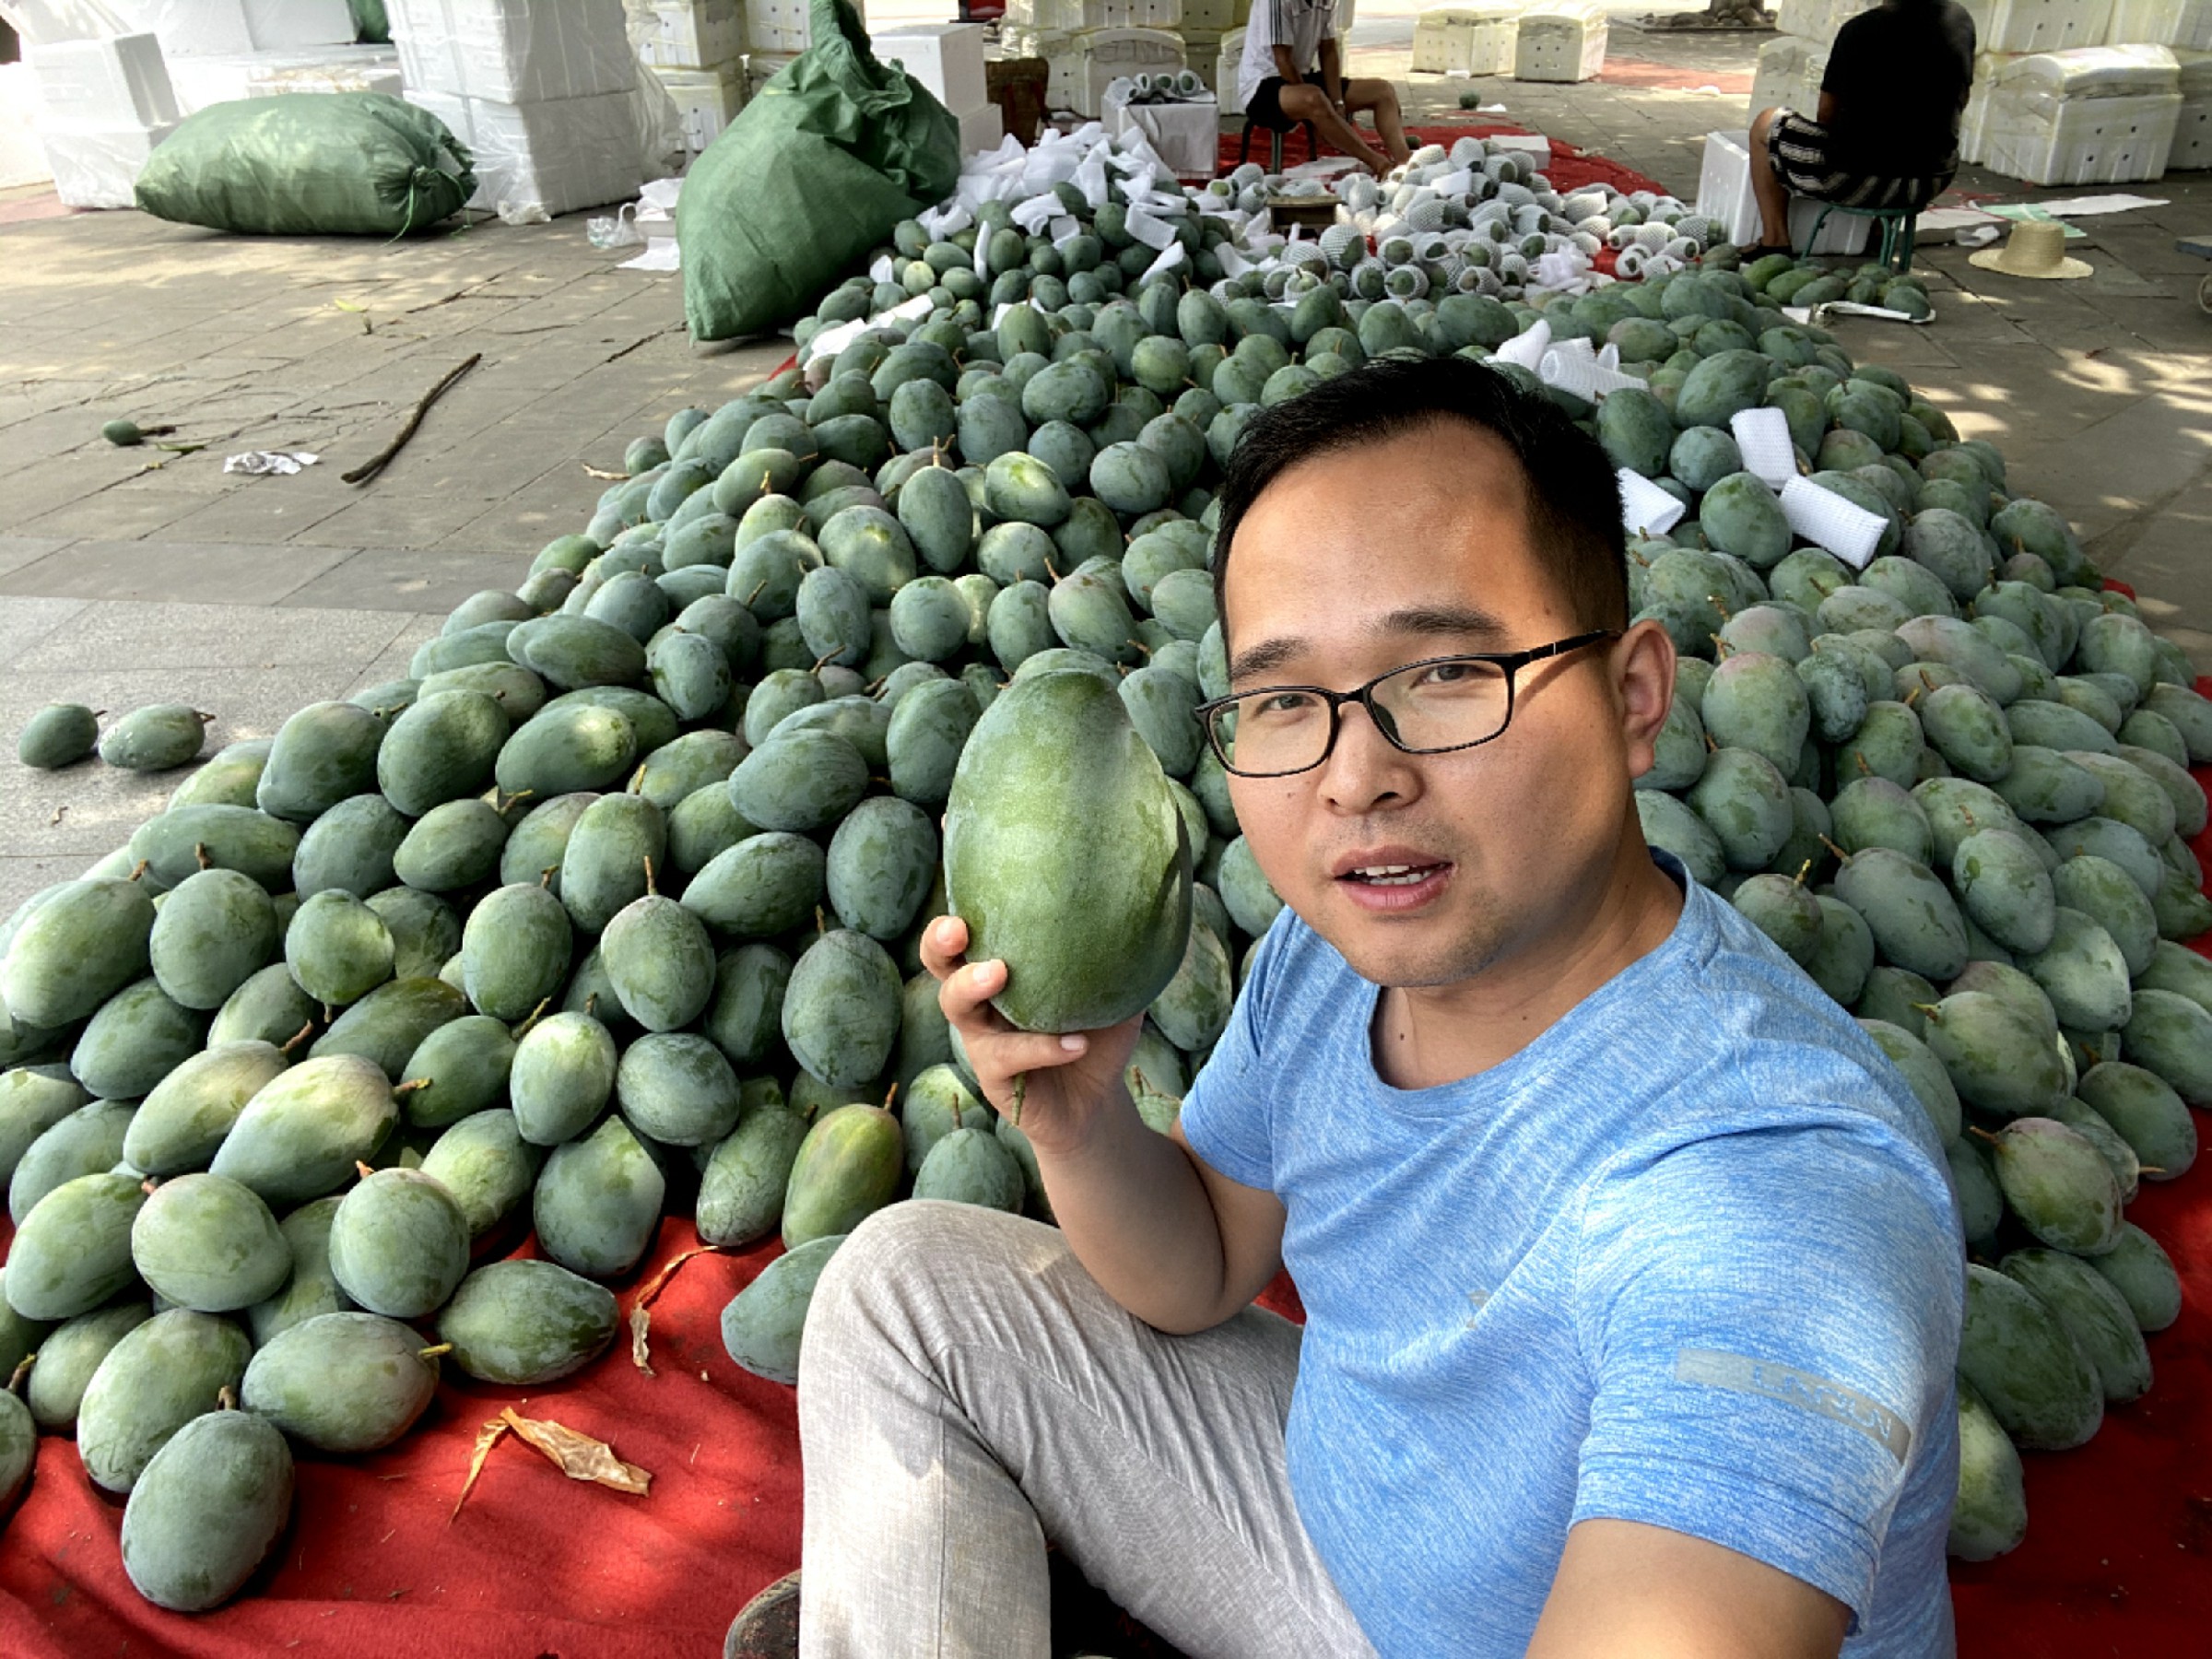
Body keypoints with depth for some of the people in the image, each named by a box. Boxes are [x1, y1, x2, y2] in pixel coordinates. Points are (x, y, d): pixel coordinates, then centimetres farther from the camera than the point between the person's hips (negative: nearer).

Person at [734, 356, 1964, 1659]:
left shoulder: (1774, 1191, -36)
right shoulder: (1333, 948, -13)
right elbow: (1202, 1274, -1)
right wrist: (1080, 1117, -21)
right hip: (1349, 1532, 6)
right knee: (912, 1276, 1)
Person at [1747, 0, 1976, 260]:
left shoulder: (1858, 30, -9)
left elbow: (1826, 116, 1)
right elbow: (1959, 104, 14)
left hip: (1858, 181, -5)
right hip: (1934, 182, 5)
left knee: (1765, 123, 17)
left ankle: (1775, 242, 12)